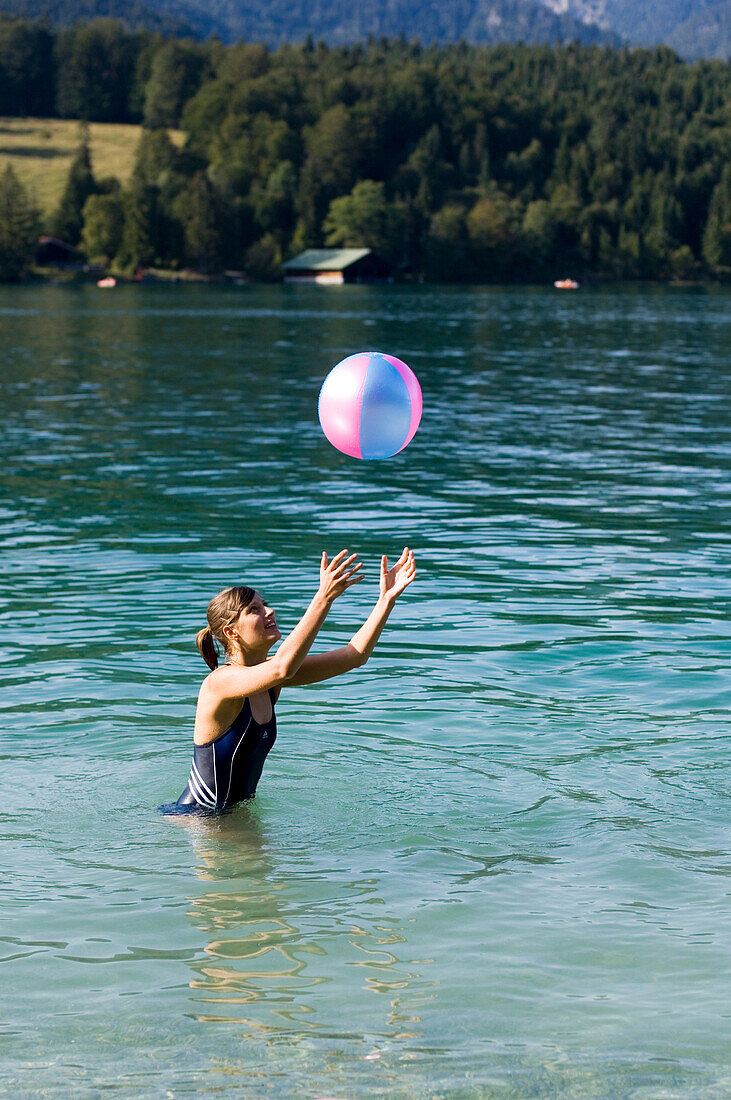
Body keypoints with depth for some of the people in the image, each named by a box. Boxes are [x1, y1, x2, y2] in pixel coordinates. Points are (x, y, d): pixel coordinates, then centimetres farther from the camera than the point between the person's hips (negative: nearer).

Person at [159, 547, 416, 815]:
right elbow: (282, 668, -43)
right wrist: (323, 598, -48)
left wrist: (387, 598, -12)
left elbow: (354, 656, -1)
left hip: (239, 813, 8)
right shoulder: (219, 682, -23)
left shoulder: (268, 676, 1)